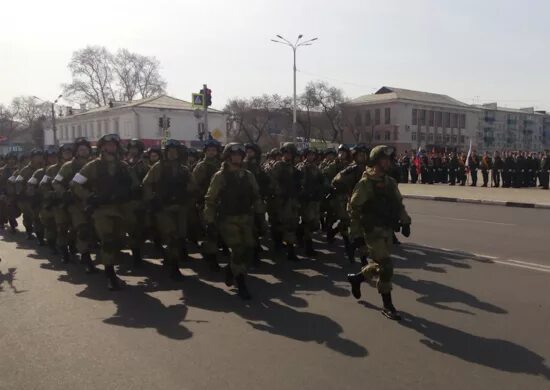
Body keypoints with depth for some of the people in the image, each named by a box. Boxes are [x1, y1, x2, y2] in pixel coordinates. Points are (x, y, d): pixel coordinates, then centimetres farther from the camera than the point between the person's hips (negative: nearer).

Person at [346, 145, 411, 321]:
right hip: (373, 231, -7)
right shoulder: (365, 183, -13)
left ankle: (356, 278, 41)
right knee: (386, 268, -7)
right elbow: (354, 209, -12)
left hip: (388, 230, 7)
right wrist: (357, 233, -13)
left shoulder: (390, 182, 8)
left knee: (381, 265, 16)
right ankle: (387, 306, 7)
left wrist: (405, 222, 9)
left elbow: (398, 204, 19)